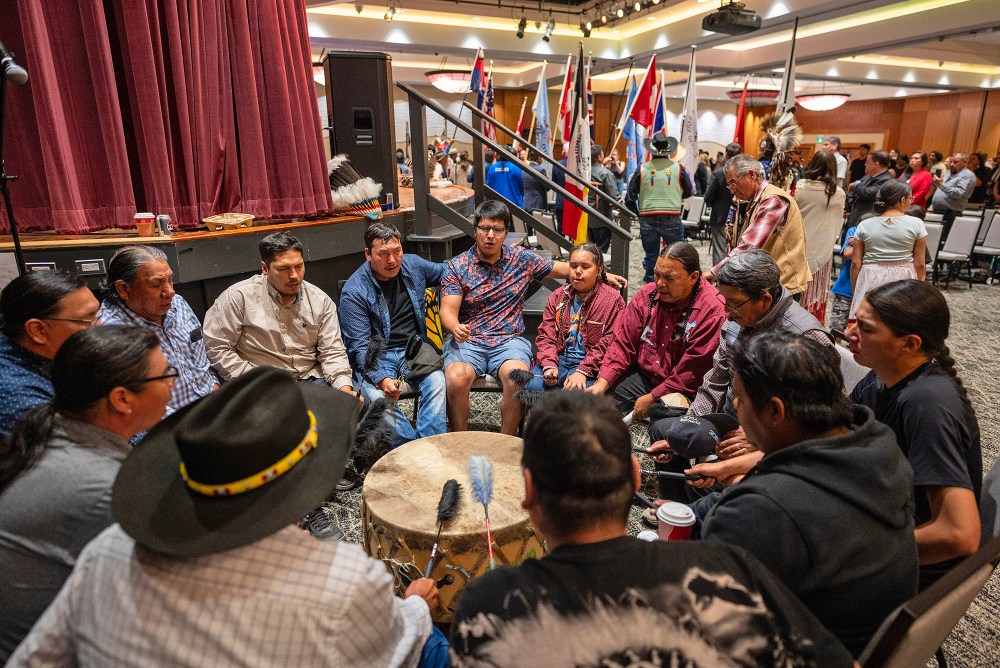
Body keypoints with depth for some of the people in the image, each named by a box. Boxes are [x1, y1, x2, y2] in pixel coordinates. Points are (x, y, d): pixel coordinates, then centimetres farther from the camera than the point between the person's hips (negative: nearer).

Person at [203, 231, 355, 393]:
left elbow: (332, 351, 3)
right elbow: (215, 346, -2)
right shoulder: (239, 297, -3)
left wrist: (345, 390, -13)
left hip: (311, 379, 3)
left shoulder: (321, 300, 6)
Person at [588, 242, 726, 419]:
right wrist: (602, 383, -12)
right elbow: (623, 343, 1)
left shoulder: (713, 311, -17)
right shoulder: (648, 294, 0)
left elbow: (692, 371, -18)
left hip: (680, 391, -5)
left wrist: (650, 399, -16)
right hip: (640, 376, 5)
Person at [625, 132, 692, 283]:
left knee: (651, 255, 10)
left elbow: (630, 198, 2)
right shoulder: (677, 167, 0)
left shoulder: (642, 169, 0)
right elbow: (688, 192, 11)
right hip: (672, 219, -1)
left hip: (647, 220, 1)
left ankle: (651, 283, 15)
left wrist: (637, 213, 18)